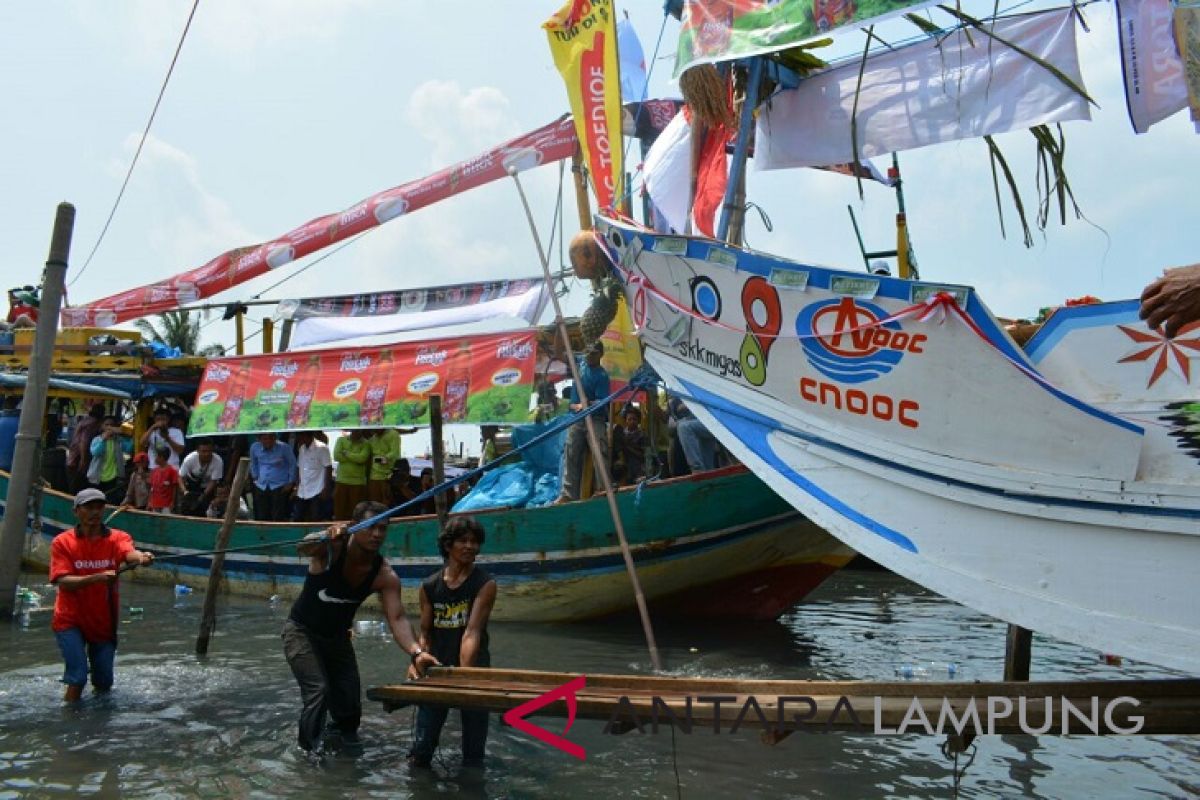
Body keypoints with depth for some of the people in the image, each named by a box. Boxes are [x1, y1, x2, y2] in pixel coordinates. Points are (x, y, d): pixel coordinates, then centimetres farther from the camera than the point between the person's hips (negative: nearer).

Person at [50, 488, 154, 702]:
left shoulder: (117, 538, -5)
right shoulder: (62, 542, -7)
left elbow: (129, 552, -28)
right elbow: (63, 581, -18)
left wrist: (141, 557, -52)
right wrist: (98, 577, -34)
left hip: (104, 622, 2)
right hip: (70, 621, -2)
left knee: (104, 684, 9)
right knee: (77, 679, -17)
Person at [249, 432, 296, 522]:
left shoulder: (284, 448, -13)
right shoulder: (254, 447, -2)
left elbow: (292, 464, -3)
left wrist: (290, 482, -3)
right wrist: (255, 478, 15)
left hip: (280, 486, -4)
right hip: (261, 486, 4)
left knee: (278, 518, -7)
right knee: (262, 518, 7)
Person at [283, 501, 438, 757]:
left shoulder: (385, 575, -20)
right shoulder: (331, 548, -27)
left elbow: (397, 618, -29)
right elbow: (303, 548, -49)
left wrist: (416, 652, -48)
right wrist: (325, 538, -74)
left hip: (337, 637, 4)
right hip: (302, 631, -4)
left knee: (349, 702, 5)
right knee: (318, 690, -18)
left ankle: (343, 737, 35)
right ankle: (311, 749, 4)